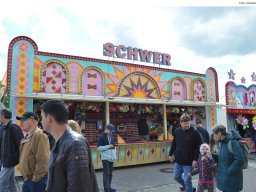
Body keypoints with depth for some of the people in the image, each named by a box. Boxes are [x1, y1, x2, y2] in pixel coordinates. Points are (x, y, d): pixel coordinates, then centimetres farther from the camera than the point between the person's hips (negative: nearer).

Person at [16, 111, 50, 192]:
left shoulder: (39, 135, -20)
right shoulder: (28, 136, 12)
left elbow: (43, 161, -25)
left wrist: (35, 178, -18)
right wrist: (26, 177, 15)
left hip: (36, 180, -9)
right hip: (27, 179, 9)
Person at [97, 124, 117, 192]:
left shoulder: (111, 137, 14)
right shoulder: (102, 137, -7)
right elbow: (99, 148, -12)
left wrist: (115, 154, 9)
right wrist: (108, 146, -16)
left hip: (111, 158, 7)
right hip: (105, 158, -7)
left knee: (110, 173, 13)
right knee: (106, 173, -4)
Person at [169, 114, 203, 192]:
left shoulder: (194, 133, -13)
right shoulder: (177, 132, 1)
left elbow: (199, 147, -11)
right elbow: (173, 144, 13)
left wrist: (196, 159, -16)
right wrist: (171, 154, 15)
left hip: (188, 162, -5)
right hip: (178, 161, 6)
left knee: (187, 180, 2)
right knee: (176, 177, 17)